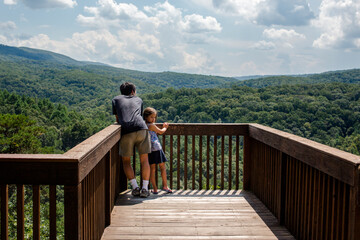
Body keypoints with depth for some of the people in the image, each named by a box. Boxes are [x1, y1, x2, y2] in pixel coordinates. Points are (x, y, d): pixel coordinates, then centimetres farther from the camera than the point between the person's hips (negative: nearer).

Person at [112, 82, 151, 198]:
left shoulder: (116, 99, 25)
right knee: (144, 160, 13)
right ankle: (145, 188, 5)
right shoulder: (138, 99, 29)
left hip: (126, 132, -1)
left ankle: (135, 187, 5)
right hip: (141, 129, 1)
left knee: (126, 161, 16)